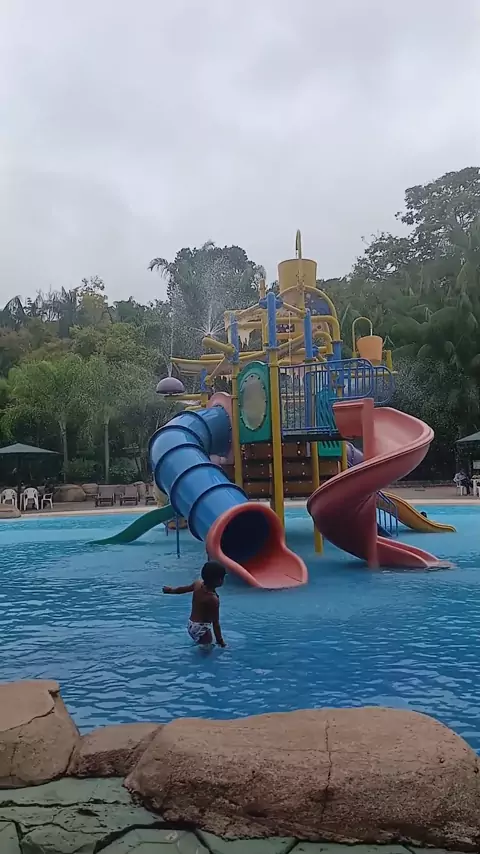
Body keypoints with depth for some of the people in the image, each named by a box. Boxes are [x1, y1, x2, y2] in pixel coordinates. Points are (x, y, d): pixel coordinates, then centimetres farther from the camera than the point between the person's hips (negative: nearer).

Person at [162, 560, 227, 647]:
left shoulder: (198, 584, -6)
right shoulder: (214, 599, -27)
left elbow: (182, 589, 13)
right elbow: (215, 623, -22)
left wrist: (171, 590, 32)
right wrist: (220, 641, -14)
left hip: (191, 624, 9)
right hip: (201, 628, -9)